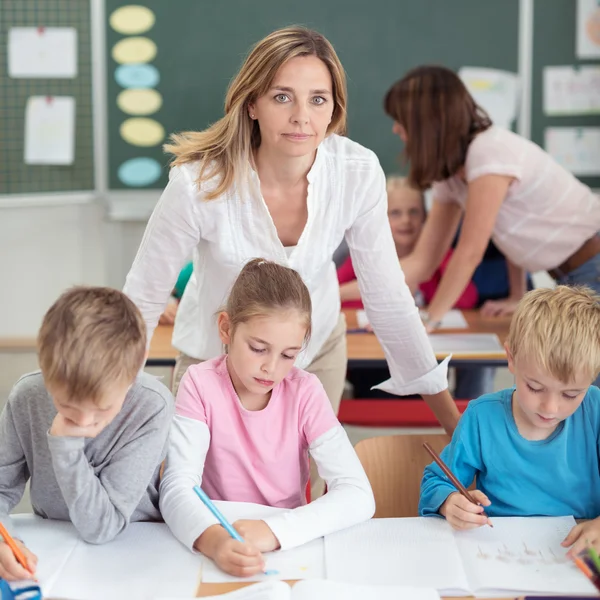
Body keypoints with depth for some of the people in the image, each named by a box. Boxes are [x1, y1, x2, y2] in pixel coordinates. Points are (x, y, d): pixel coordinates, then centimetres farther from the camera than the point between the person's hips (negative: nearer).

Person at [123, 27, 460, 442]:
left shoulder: (358, 172, -23)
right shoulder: (200, 183, -31)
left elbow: (387, 295, -11)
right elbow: (144, 296, -17)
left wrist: (452, 419, -7)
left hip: (319, 346, 3)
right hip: (218, 357, -2)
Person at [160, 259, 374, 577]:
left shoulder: (305, 392, -6)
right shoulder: (201, 384, -8)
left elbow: (358, 496, -14)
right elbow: (176, 486, -19)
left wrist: (275, 530, -27)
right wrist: (212, 539, -38)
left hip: (290, 547, 1)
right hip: (221, 544, 0)